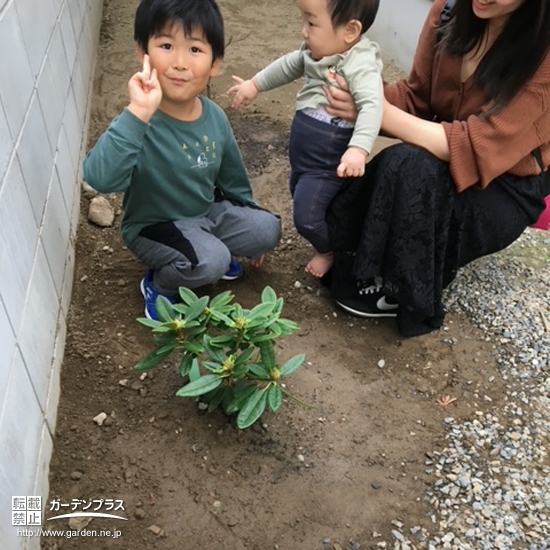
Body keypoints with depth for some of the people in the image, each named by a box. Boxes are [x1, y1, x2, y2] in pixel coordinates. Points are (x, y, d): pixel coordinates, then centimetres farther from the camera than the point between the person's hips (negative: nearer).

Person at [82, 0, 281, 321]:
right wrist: (137, 114, -56)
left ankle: (211, 251, 19)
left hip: (208, 212, 6)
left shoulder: (214, 117, -10)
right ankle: (158, 284, 3)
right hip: (154, 225, -6)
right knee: (209, 263, -28)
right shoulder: (141, 123, -30)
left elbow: (233, 177, 6)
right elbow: (101, 179, -48)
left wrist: (249, 230, 16)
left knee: (268, 229, -6)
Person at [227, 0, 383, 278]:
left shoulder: (361, 65, -25)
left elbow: (371, 105, -38)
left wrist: (358, 149, -52)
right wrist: (254, 84, 27)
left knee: (306, 215, -5)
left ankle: (329, 252, 27)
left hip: (326, 162, -9)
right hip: (301, 152, 10)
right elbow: (289, 65, 21)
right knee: (300, 196, 26)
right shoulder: (316, 52, 3)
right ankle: (328, 246, 49)